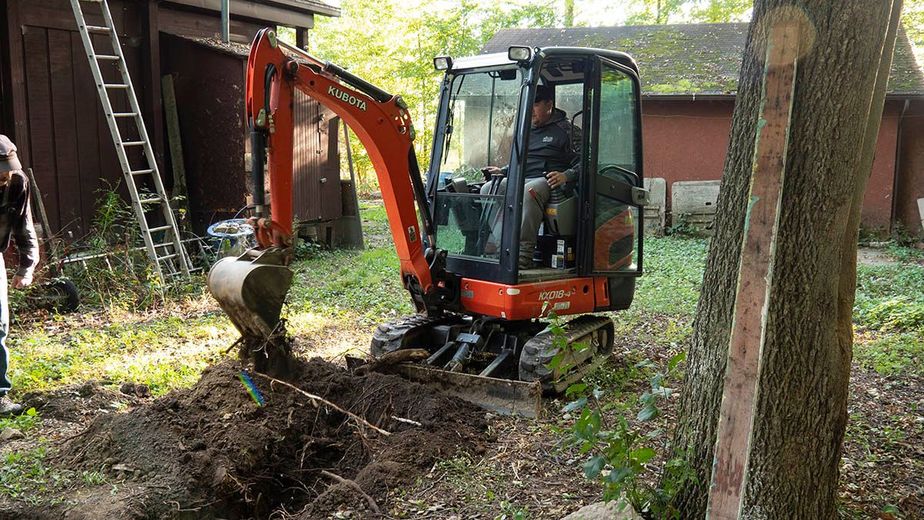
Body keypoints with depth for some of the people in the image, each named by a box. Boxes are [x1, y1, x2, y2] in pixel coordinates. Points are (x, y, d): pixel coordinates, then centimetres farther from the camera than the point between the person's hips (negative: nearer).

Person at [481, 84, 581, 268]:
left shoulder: (566, 130, 4)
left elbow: (584, 162, -4)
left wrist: (566, 175, -20)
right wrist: (503, 171, 16)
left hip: (547, 181, -7)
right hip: (521, 180, 7)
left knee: (528, 192, -40)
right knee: (488, 189, -18)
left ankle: (523, 252, -45)